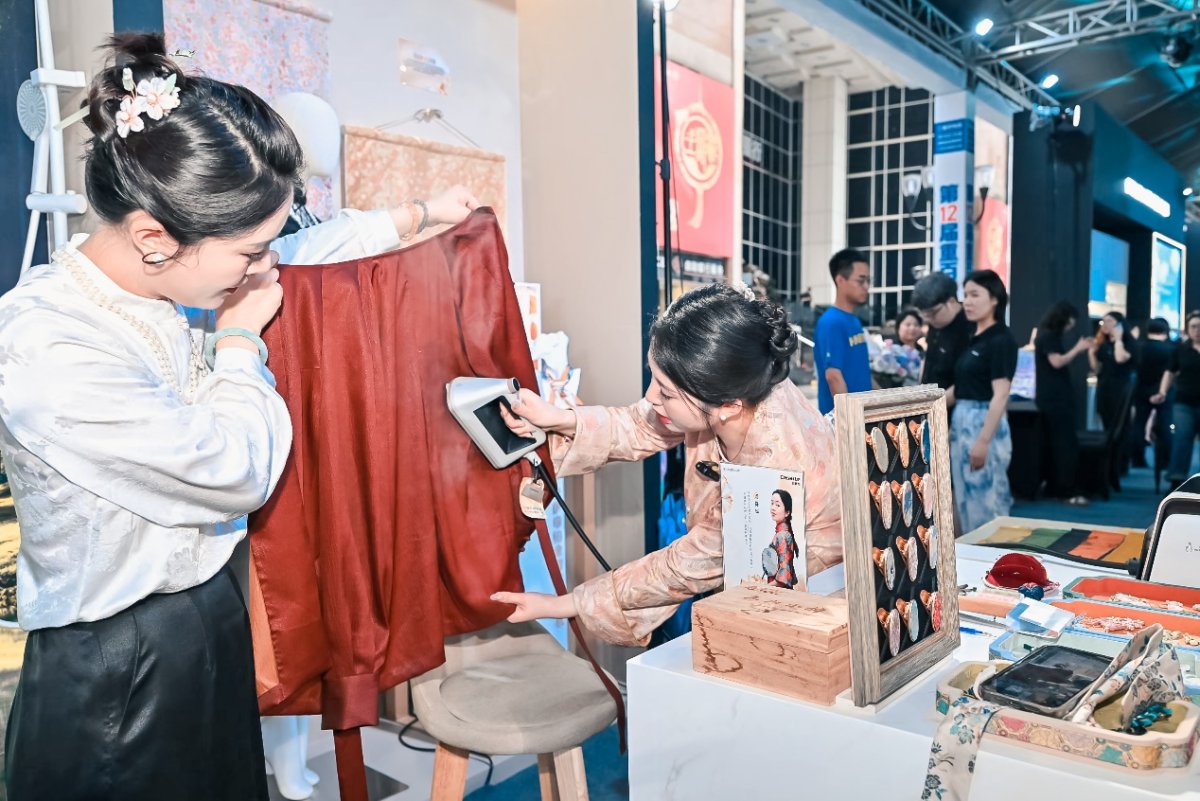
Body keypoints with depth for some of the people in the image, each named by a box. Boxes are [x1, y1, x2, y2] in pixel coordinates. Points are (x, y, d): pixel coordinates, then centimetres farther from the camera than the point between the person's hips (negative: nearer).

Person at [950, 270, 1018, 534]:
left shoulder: (1001, 341, -10)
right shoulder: (972, 339, 13)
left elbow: (1000, 396, -16)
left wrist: (983, 441, -21)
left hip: (985, 423, -8)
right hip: (960, 422, 8)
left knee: (986, 500, -2)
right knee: (966, 498, 13)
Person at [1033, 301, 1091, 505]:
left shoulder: (1051, 336, 19)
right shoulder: (1048, 336, -10)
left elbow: (1061, 361, 18)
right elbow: (1057, 362, -19)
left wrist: (1079, 349, 11)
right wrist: (1078, 348, -11)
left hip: (1055, 397, 10)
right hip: (1055, 398, -10)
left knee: (1053, 445, 10)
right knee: (1068, 444, -11)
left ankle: (1054, 488, 14)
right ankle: (1069, 491, -11)